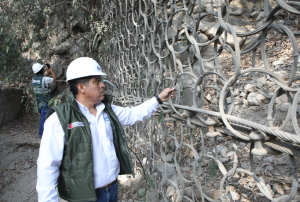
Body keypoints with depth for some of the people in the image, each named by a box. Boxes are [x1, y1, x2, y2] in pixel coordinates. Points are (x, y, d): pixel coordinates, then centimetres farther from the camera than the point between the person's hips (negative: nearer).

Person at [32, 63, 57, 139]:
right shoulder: (44, 79, -20)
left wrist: (48, 73, 24)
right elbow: (54, 78, -4)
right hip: (45, 102, -8)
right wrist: (51, 71, 9)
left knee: (43, 116, 19)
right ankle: (41, 134, 4)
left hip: (39, 101, 8)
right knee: (44, 117, -1)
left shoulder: (34, 79, 4)